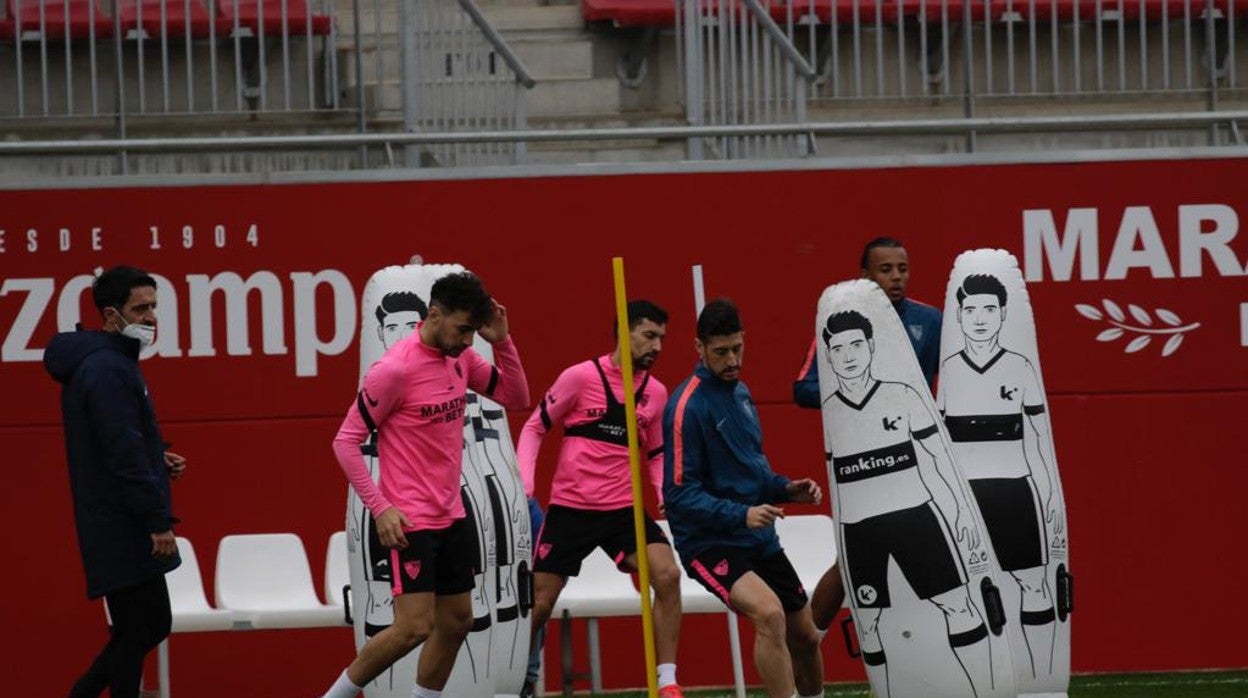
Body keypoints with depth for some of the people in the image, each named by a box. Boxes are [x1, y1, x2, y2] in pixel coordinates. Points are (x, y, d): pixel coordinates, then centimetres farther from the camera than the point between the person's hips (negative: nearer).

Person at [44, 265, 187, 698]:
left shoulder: (111, 362, 16)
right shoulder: (108, 369, -17)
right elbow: (123, 454, -22)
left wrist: (157, 460, 9)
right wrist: (158, 521, -21)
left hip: (119, 528, 10)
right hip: (123, 529, -10)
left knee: (150, 625, 15)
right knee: (140, 629, -5)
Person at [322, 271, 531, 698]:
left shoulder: (460, 358, 4)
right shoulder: (394, 369, -18)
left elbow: (516, 398, 13)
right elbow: (345, 442, -14)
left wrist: (501, 342, -2)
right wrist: (380, 507, -19)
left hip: (452, 517, 8)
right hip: (409, 521, -8)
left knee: (456, 622, 9)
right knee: (415, 626, -13)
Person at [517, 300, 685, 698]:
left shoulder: (656, 393, 5)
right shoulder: (581, 377, -8)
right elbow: (535, 428, 1)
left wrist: (666, 496, 0)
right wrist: (524, 482, -12)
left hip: (624, 509, 3)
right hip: (570, 509, -3)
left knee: (668, 575, -18)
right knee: (539, 602, 0)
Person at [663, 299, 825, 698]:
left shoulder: (740, 393, 10)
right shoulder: (688, 406, -15)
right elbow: (679, 494, -19)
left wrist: (786, 489, 4)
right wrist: (740, 514, -29)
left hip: (758, 538, 8)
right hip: (710, 542, -8)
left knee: (806, 637, 14)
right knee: (770, 614, -31)